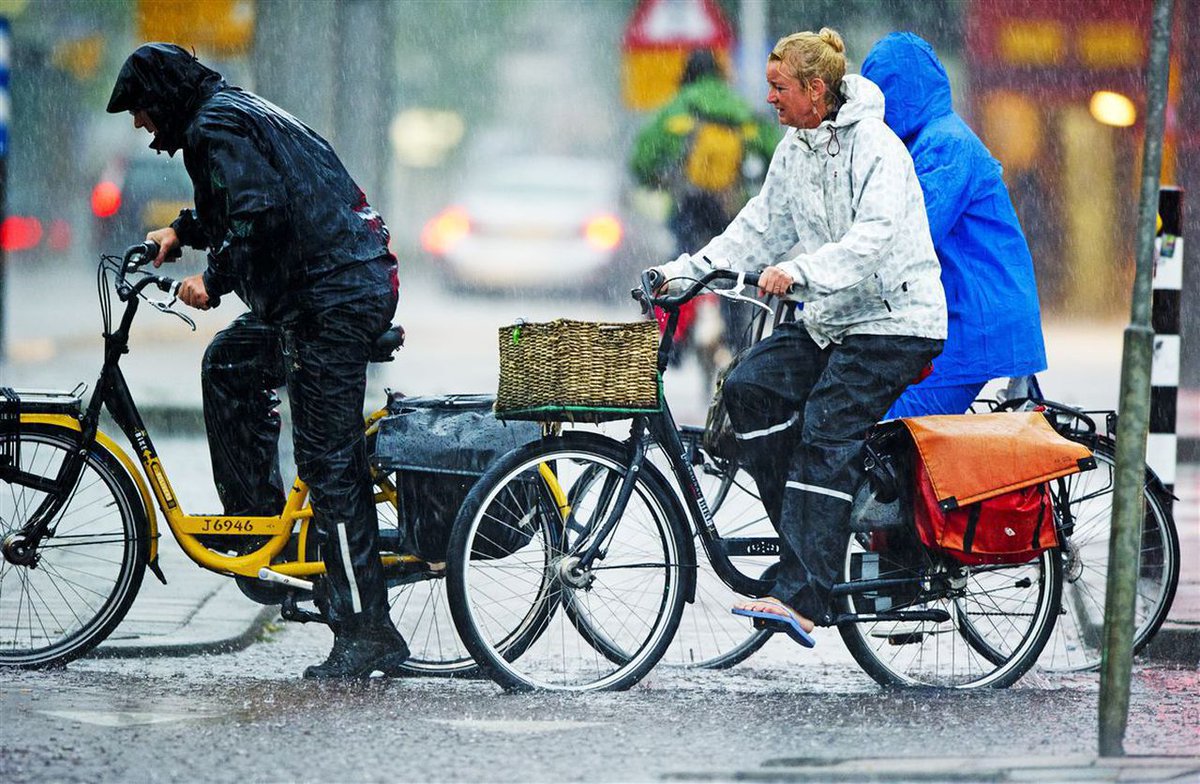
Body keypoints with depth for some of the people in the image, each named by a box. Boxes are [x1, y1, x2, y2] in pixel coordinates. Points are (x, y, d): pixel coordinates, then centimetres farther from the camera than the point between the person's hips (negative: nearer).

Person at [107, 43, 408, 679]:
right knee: (230, 363, 27)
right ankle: (257, 520, 28)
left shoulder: (216, 129, -10)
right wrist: (184, 231, 28)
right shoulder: (237, 111, 21)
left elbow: (260, 214, -23)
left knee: (328, 462, -11)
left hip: (333, 298, -11)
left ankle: (367, 632, -13)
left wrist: (214, 279, -15)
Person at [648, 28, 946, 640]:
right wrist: (686, 271, 1)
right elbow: (758, 230, 12)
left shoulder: (875, 149, -16)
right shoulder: (794, 150, 10)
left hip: (893, 322, -8)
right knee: (750, 387, -11)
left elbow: (873, 239, -29)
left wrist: (799, 272, -42)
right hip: (828, 318, 8)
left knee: (824, 430, -19)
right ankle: (809, 535, -5)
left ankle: (802, 597, -24)